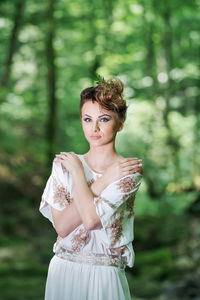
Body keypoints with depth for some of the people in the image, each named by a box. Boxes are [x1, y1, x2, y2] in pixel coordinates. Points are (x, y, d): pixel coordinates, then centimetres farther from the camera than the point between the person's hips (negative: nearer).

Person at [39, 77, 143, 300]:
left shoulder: (129, 171, -8)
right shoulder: (63, 165, 1)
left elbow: (90, 219, -21)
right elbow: (61, 226, -10)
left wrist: (78, 171, -9)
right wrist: (104, 181, -13)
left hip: (104, 275, -3)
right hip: (62, 271, 3)